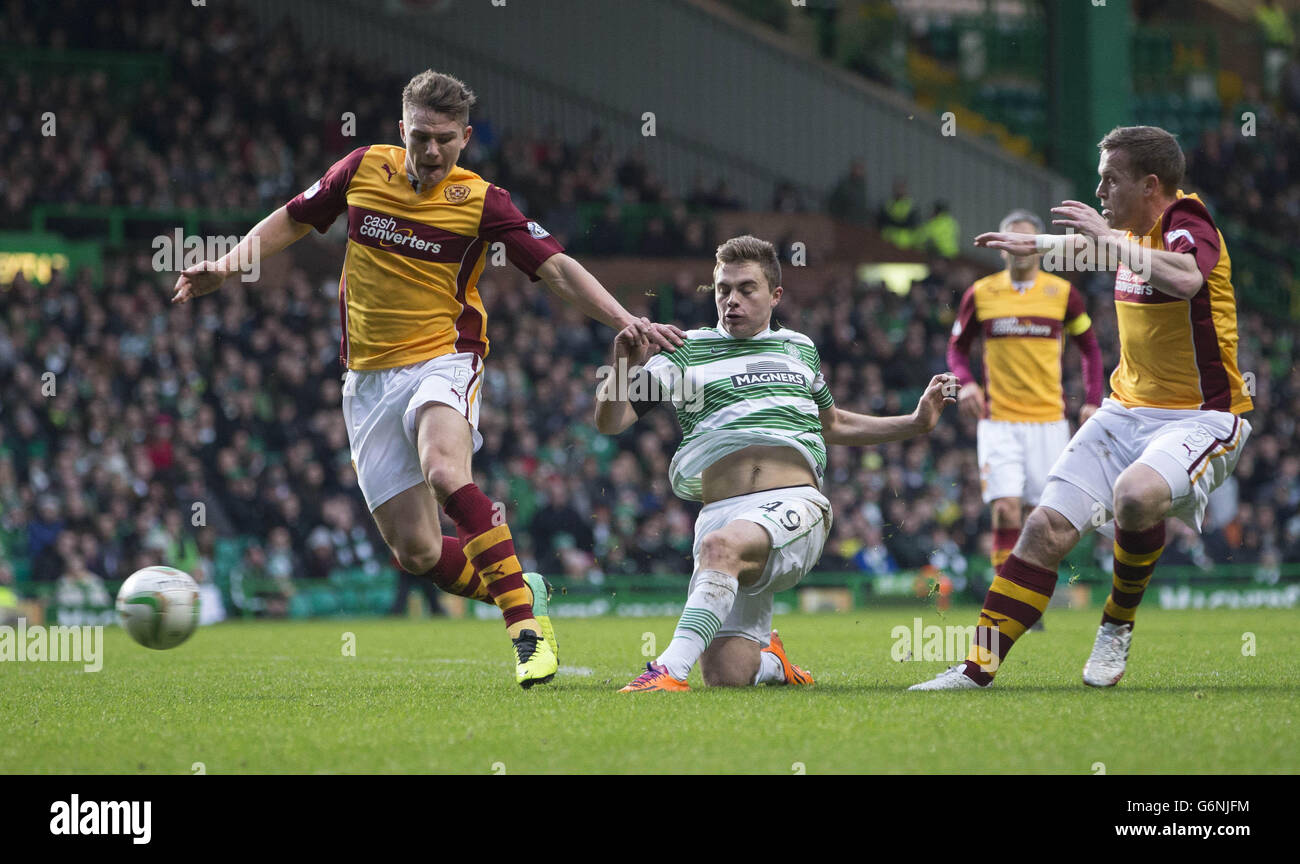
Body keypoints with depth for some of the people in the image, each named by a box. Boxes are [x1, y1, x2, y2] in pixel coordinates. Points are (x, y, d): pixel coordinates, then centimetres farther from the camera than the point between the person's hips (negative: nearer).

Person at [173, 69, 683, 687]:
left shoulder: (481, 201, -5)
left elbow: (556, 269, -8)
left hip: (443, 361, -4)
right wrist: (226, 265, 6)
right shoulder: (363, 170, 3)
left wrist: (627, 321, -21)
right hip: (369, 376, 4)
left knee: (444, 472, -37)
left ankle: (525, 621, -32)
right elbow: (294, 219, 18)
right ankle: (518, 591, 23)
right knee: (415, 551, -4)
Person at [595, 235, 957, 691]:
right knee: (726, 677, -11)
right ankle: (773, 662, 26)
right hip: (722, 511, 1)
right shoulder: (686, 352, 13)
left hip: (794, 504, 0)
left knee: (722, 545, -38)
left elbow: (833, 424, 40)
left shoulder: (800, 348, 23)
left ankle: (671, 668, -45)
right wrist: (623, 366, -12)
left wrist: (917, 422, 34)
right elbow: (610, 421, 7)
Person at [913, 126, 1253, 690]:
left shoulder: (1188, 225, -16)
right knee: (1047, 527, -7)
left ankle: (1118, 626, -11)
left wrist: (1108, 237, -31)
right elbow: (1088, 248, 36)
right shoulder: (1134, 231, 9)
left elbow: (1184, 279, -41)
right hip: (1127, 408, 8)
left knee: (1136, 496, -37)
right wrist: (1037, 244, 48)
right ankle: (979, 667, -4)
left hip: (1202, 416, -8)